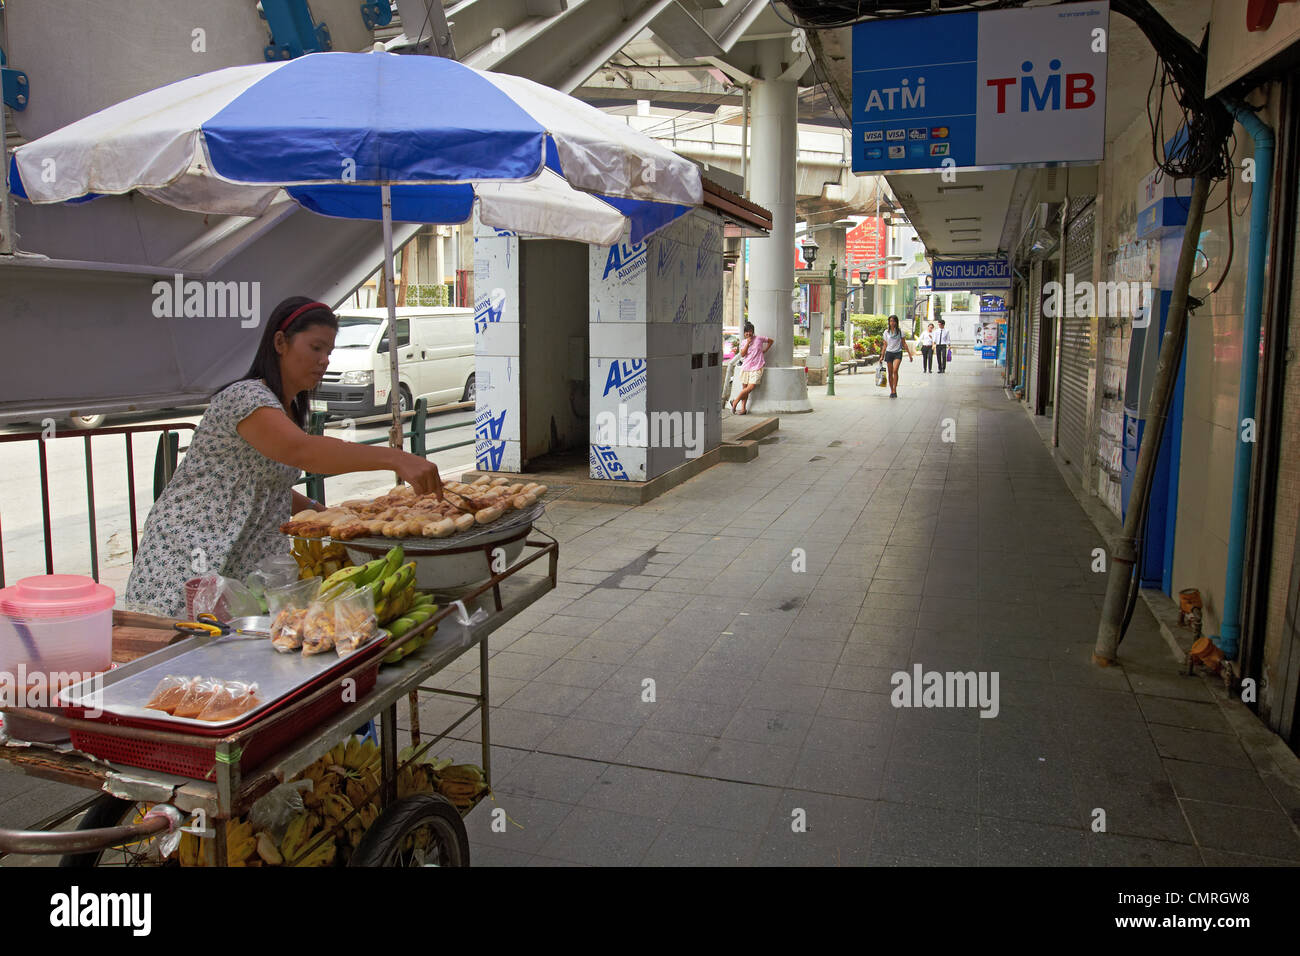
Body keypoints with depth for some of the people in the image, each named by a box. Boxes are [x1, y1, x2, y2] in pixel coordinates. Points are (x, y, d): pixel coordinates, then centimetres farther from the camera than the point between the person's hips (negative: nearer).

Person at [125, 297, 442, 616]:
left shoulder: (291, 408, 10)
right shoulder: (245, 397, -19)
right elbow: (300, 451, -39)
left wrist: (324, 513, 3)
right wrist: (394, 459, -48)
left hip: (246, 560, 9)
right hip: (190, 562, -8)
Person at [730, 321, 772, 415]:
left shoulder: (759, 339, 4)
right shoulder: (743, 343, 11)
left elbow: (770, 341, 17)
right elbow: (742, 354, -3)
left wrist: (764, 351, 10)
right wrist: (748, 343, -7)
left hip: (756, 368, -3)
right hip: (745, 367, 3)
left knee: (751, 387, -16)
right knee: (745, 388, 1)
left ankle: (735, 402, -2)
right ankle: (743, 408, 5)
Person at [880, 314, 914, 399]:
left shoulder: (900, 331, 2)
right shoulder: (886, 332, 6)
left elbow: (904, 343, 7)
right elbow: (885, 345, 12)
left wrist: (910, 354, 5)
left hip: (898, 353, -2)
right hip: (889, 353, 2)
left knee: (895, 370, -20)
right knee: (890, 373, 4)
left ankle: (895, 391, -18)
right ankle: (891, 391, 14)